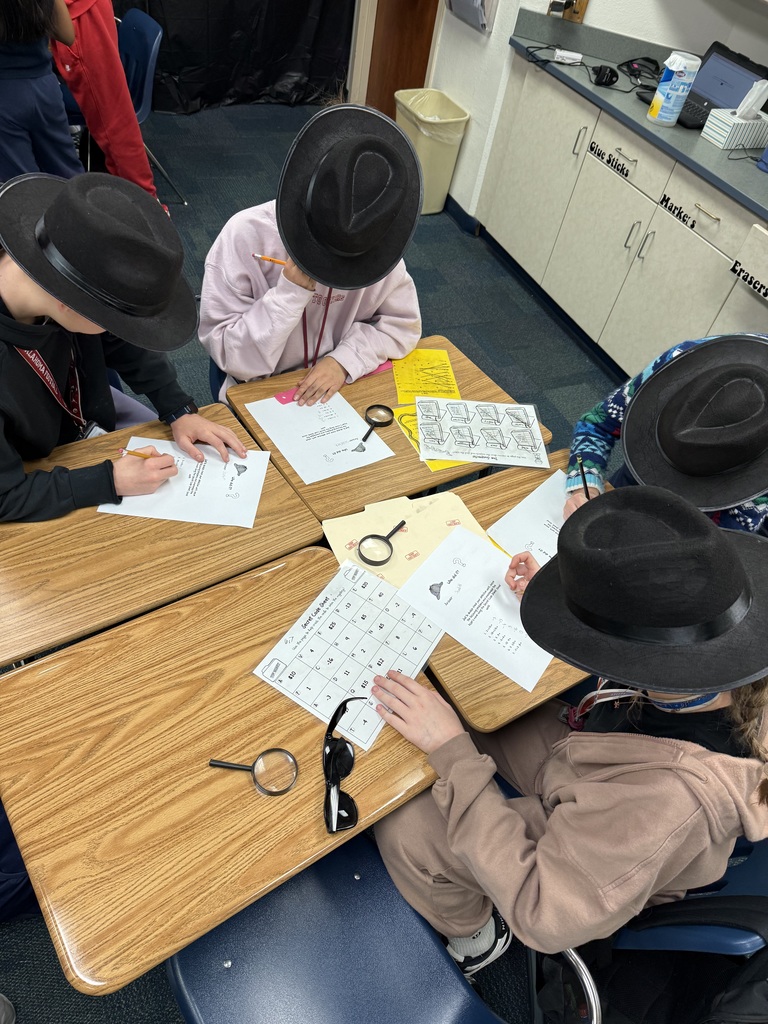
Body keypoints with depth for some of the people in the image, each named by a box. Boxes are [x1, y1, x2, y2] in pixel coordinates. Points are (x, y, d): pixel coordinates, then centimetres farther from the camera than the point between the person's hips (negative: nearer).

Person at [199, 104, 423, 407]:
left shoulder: (374, 240, -9)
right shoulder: (246, 235, -18)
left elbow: (402, 322, -1)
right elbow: (232, 357, -17)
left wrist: (345, 359, -17)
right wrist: (292, 291, -27)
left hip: (344, 386, 3)